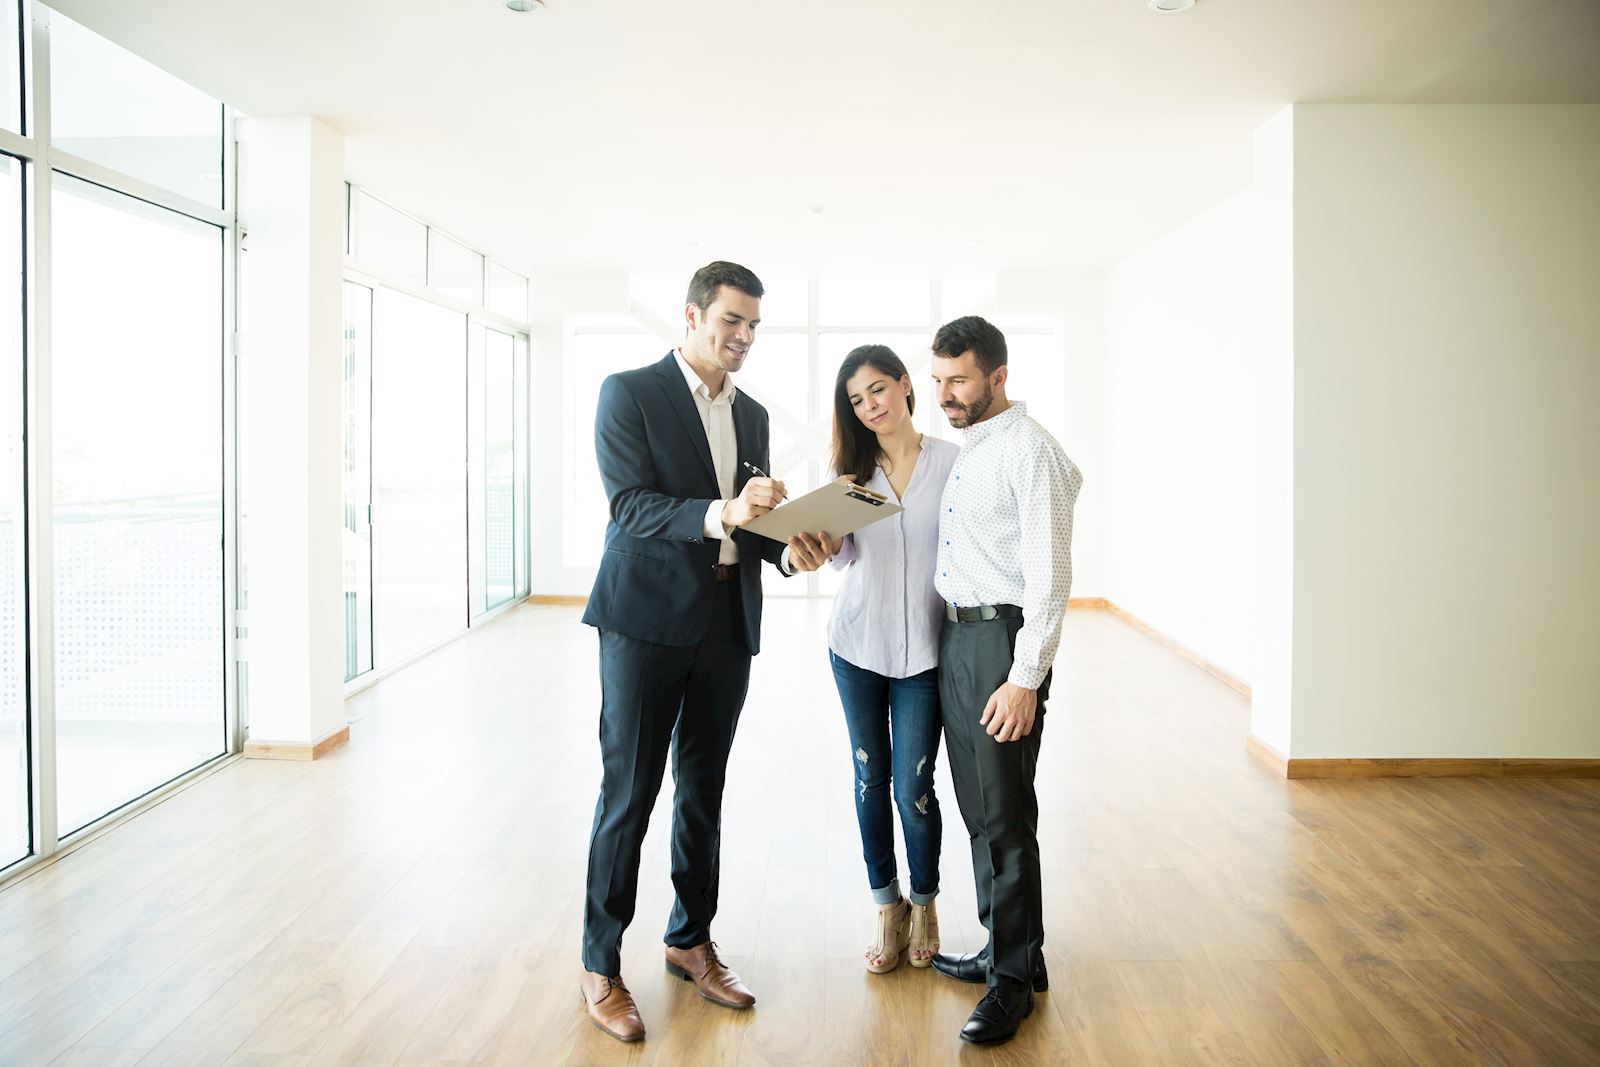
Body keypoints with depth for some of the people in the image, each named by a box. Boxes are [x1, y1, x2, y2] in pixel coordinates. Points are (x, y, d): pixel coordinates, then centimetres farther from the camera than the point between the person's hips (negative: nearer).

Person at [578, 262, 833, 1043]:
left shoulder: (751, 413, 15)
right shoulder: (629, 392, -5)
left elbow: (750, 517, 15)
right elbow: (628, 505, -16)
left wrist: (789, 548, -6)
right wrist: (720, 514, -31)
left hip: (727, 620, 6)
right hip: (647, 618, -6)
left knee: (704, 789, 14)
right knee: (629, 793, 0)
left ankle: (691, 942, 30)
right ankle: (600, 964, 15)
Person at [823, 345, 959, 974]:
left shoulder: (953, 461, -3)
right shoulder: (852, 466, 5)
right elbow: (842, 556, 1)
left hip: (924, 649, -2)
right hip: (857, 644, 3)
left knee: (913, 788, -1)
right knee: (870, 779, 10)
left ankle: (924, 904, 24)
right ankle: (887, 907, 26)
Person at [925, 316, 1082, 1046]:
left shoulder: (1030, 451, -12)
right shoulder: (963, 450, 15)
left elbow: (1049, 574, -17)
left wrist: (1024, 678, -20)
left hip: (1003, 637, -9)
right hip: (953, 636, 9)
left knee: (1003, 815, -2)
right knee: (978, 810, 15)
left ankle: (1015, 978, 11)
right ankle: (1004, 949, 30)